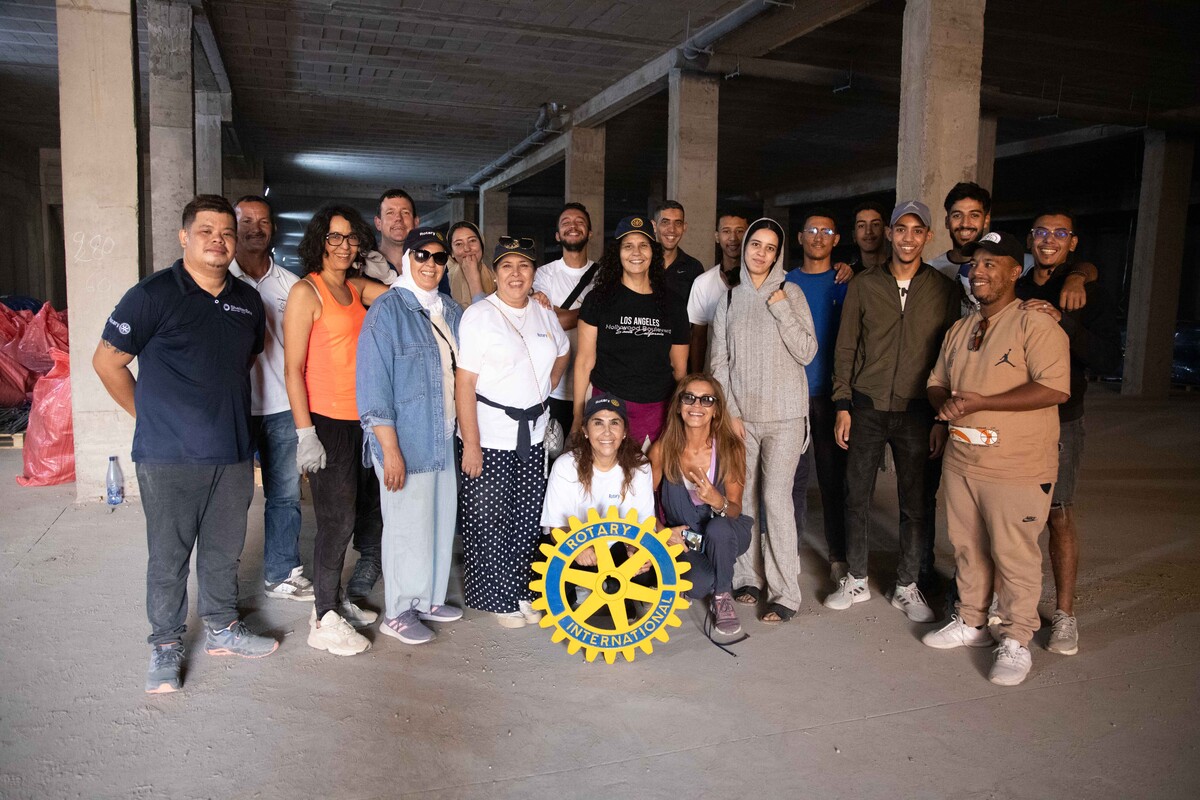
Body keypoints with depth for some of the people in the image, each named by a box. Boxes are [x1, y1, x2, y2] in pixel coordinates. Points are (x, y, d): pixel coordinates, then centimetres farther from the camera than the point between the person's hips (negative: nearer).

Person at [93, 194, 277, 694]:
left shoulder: (248, 301, 8)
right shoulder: (153, 294, -9)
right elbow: (107, 361, -3)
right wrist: (149, 413, 0)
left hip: (233, 452, 5)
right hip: (169, 457, -5)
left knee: (225, 550, 16)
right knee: (168, 555, 6)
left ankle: (222, 629, 32)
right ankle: (166, 645, 23)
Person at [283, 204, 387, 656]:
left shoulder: (357, 288, 13)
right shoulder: (306, 291, -8)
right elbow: (293, 369, -12)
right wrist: (305, 434, -16)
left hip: (364, 419, 7)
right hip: (327, 423, -7)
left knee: (370, 514, 13)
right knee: (337, 521, -2)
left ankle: (343, 599, 30)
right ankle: (325, 621, 13)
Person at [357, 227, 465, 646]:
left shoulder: (449, 310, 10)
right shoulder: (388, 309, -11)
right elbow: (373, 383, -15)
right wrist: (390, 448, -19)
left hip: (444, 439, 7)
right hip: (406, 441, -7)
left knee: (441, 520, 14)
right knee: (408, 526, 2)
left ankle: (428, 599, 32)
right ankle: (397, 613, 19)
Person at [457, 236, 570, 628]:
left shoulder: (544, 315, 8)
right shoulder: (478, 316, -10)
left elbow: (562, 353, 27)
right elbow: (464, 383, -14)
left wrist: (542, 390, 11)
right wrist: (471, 445, -18)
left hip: (532, 435, 6)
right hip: (489, 437, -5)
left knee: (527, 519, 12)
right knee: (489, 522, 3)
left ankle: (520, 591, 29)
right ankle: (496, 599, 20)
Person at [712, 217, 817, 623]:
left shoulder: (790, 294, 3)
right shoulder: (729, 299, 9)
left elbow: (807, 352, -4)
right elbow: (719, 361, 7)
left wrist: (781, 308, -12)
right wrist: (729, 412, -1)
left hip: (783, 415, -3)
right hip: (740, 415, 3)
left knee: (776, 499, -8)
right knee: (742, 498, 4)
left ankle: (785, 594, 0)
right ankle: (748, 577, 19)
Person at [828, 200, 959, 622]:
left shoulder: (944, 289, 1)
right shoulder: (863, 285, 3)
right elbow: (845, 348, 5)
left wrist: (943, 417, -2)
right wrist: (842, 405, -1)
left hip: (917, 411, -1)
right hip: (867, 407, 1)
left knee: (916, 503, 5)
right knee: (857, 495, 7)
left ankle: (907, 586, 22)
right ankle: (856, 580, 22)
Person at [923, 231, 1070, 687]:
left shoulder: (1036, 324, -10)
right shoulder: (959, 331, 14)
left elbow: (1055, 389, -21)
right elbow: (936, 383, 21)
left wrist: (979, 402, -21)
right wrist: (944, 402, -4)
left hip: (1017, 469, -7)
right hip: (961, 462, 7)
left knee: (1014, 557, 2)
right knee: (967, 549, 16)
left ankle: (1016, 642, 17)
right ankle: (971, 622, 32)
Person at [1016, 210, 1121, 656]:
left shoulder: (1089, 294, 0)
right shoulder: (1015, 291, 9)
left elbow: (1109, 361, -10)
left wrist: (1063, 322, -22)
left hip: (1058, 422, -3)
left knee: (1059, 516, 1)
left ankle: (1064, 614, 12)